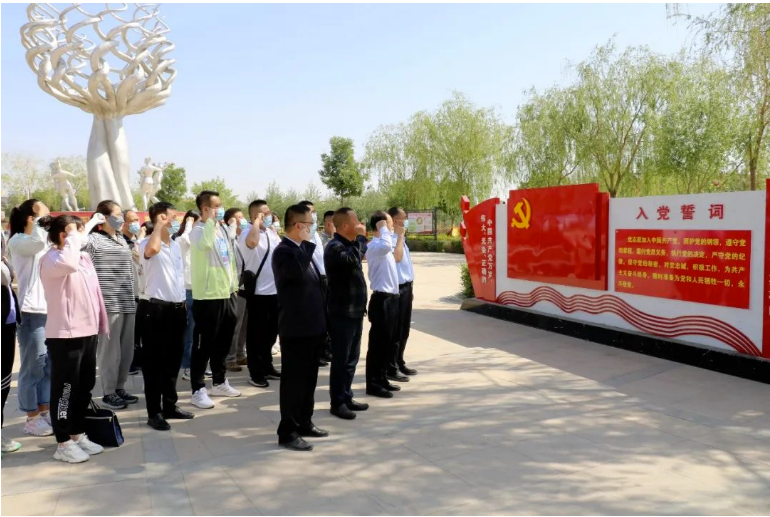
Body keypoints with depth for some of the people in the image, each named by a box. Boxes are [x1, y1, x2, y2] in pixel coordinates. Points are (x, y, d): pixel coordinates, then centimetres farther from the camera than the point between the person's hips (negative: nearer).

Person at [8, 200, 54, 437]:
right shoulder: (17, 241, -7)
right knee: (33, 367, -1)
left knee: (50, 364, 12)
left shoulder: (43, 242, 19)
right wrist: (40, 216, -16)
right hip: (30, 312, -8)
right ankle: (32, 419, 9)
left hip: (50, 310, 8)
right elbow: (38, 242, -29)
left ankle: (45, 412, 23)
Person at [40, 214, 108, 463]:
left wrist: (100, 323, 18)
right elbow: (68, 264, -35)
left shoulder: (83, 257, 15)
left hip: (87, 331, 8)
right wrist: (72, 237, -19)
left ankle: (78, 434, 29)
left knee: (85, 386, 15)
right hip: (65, 334, -8)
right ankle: (63, 443, 11)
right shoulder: (51, 259, -10)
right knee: (66, 388, 0)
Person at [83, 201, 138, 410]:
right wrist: (93, 220, -17)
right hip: (108, 303, -7)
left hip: (127, 303, 7)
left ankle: (119, 387, 24)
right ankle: (108, 393, 11)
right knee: (110, 349, 0)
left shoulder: (122, 240, 17)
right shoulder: (94, 239, -7)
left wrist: (134, 296, 22)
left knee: (127, 348, 12)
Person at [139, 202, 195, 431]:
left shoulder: (176, 245, 15)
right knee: (155, 362, 0)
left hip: (178, 307, 7)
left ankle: (170, 406, 25)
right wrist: (160, 224, -19)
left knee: (173, 360, 14)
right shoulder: (146, 244, -9)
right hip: (158, 308, -7)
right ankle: (154, 412, 8)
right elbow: (152, 249, -35)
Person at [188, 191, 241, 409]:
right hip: (207, 296, -8)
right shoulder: (199, 231, -11)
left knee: (223, 342, 17)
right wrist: (211, 220, -23)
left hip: (226, 294, 8)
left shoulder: (221, 229, 14)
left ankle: (220, 382, 31)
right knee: (203, 345, -1)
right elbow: (205, 244, -36)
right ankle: (198, 390, 8)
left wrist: (234, 285, 17)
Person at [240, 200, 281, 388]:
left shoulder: (272, 233, 12)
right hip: (258, 292, -7)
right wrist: (258, 221, -23)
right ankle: (255, 372, 11)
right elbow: (252, 241, -36)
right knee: (256, 333, 2)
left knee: (271, 331, 17)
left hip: (275, 290, 8)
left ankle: (267, 366, 31)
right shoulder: (248, 233, -12)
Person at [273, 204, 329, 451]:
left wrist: (323, 321, 19)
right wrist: (309, 243, -22)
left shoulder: (303, 249, 14)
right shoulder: (283, 251, -14)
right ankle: (288, 432, 9)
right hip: (295, 328, -9)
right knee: (293, 380, -1)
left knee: (309, 378, 17)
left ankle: (304, 422, 29)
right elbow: (297, 272, -36)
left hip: (312, 326, 9)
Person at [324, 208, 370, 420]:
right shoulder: (335, 247, -16)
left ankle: (346, 397, 26)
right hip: (342, 312, -9)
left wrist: (360, 238, 16)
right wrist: (360, 237, -21)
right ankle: (337, 402, 10)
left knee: (352, 358, 15)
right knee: (341, 359, 0)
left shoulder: (348, 244, 14)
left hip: (355, 310, 9)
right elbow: (352, 260, -34)